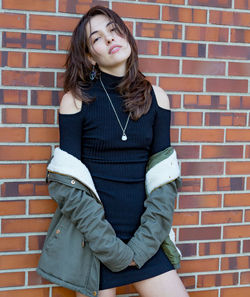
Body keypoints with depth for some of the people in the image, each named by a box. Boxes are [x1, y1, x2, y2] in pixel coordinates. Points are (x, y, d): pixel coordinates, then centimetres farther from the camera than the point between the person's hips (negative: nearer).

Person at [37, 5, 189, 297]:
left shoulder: (155, 97, 2)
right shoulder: (76, 99, -5)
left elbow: (164, 178, 0)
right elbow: (67, 183, -10)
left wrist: (144, 243, -8)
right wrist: (111, 248, -13)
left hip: (144, 239, 3)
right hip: (90, 241, -2)